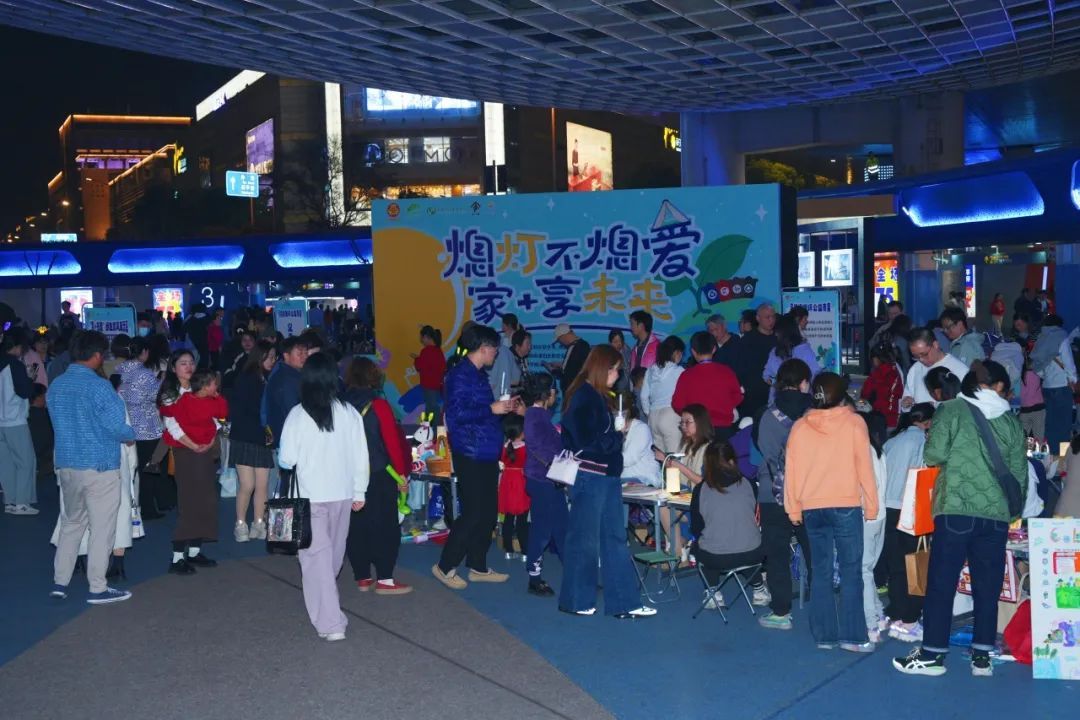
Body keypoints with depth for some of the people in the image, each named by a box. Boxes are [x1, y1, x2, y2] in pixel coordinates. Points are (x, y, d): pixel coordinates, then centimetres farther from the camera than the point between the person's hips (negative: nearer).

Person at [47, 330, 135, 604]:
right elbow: (117, 426, -18)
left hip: (66, 465, 7)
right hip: (100, 467, -7)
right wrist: (131, 435, 1)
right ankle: (97, 589, 10)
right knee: (102, 528, 4)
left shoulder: (55, 385, 5)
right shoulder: (99, 386, -17)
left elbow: (60, 421, 14)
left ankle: (59, 582, 21)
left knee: (72, 522, 20)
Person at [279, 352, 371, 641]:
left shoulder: (298, 414, -11)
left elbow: (287, 459, -9)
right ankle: (325, 600, 46)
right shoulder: (349, 413, -5)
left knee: (317, 555, 2)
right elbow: (361, 456, 0)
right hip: (342, 493, 3)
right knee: (333, 552, 22)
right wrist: (359, 491, 10)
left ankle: (330, 623, -4)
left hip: (310, 495, -3)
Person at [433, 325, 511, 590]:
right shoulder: (460, 374, -13)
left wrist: (501, 406, 11)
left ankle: (478, 567, 24)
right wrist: (491, 409, -20)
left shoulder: (478, 374, 15)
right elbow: (456, 413, -22)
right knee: (473, 514, -5)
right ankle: (445, 566, 8)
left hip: (487, 454, 9)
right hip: (471, 456, -9)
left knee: (488, 513, 13)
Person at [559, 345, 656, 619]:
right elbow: (588, 441, -21)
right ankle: (575, 601, 16)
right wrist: (618, 437, -7)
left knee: (614, 539, 9)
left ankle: (624, 603, 13)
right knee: (584, 540, 2)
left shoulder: (598, 397, 15)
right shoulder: (582, 398, -15)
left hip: (607, 476, 10)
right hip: (588, 476, -9)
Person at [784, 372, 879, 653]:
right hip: (846, 506, -3)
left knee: (821, 572, 9)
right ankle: (852, 636, 1)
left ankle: (824, 635, 12)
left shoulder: (799, 427, 5)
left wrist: (793, 509, 14)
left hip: (812, 508, 3)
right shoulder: (854, 423, -1)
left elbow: (791, 471, 6)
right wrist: (871, 505, 3)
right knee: (851, 571, 2)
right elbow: (864, 466, -4)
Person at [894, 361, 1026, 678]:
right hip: (997, 514, 3)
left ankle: (932, 655, 7)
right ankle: (982, 656, 14)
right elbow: (1019, 473, 8)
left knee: (941, 583, 3)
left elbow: (934, 454, -8)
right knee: (988, 586, 10)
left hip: (956, 511, -3)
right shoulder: (1010, 421, 8)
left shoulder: (952, 410, -1)